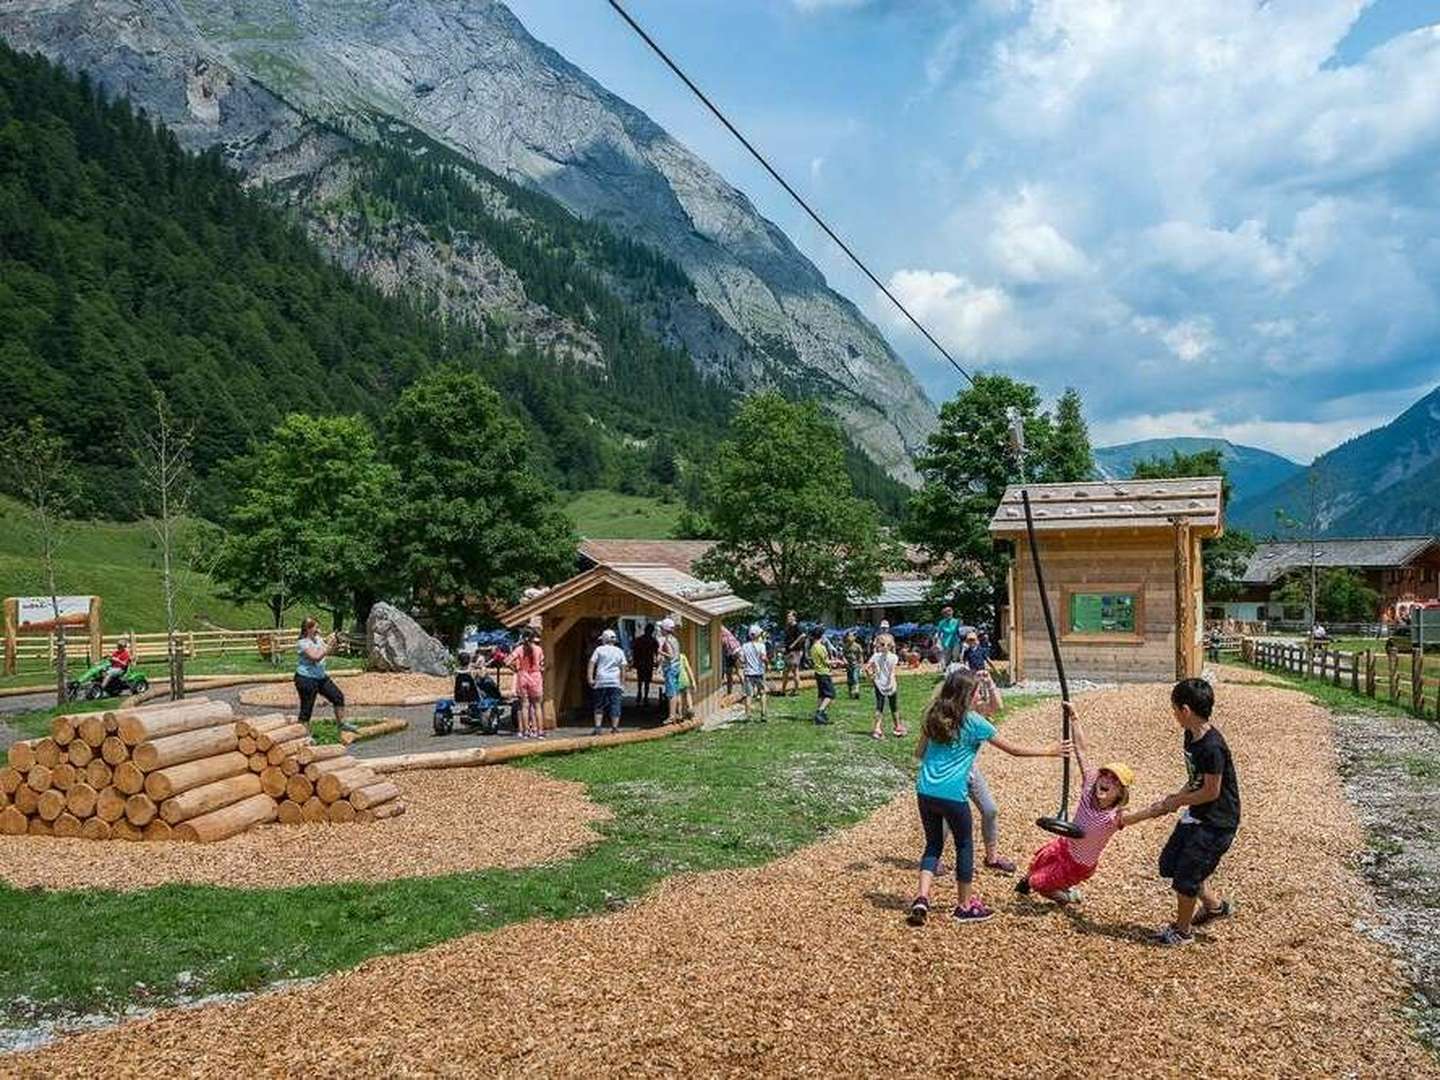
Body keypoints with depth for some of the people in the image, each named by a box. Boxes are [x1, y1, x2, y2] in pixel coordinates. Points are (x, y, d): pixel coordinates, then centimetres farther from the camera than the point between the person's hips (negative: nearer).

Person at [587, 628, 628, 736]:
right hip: (615, 682, 0)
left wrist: (590, 678, -1)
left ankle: (598, 726, 1)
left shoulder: (599, 649, 4)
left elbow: (591, 664, -2)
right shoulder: (619, 651, 9)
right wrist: (623, 683, 11)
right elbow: (623, 669, 7)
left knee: (599, 706, 7)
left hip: (601, 682, 0)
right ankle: (614, 727, 2)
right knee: (615, 705, 4)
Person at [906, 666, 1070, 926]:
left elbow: (919, 753, 15)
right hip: (953, 795, -5)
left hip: (925, 791, 5)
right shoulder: (973, 721, -7)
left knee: (933, 844, 17)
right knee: (964, 846, 15)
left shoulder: (934, 716, 8)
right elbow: (1013, 750, 0)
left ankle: (922, 898, 0)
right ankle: (965, 905, 25)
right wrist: (1048, 751, 10)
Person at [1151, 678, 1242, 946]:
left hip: (1217, 822, -10)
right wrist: (1177, 797, -1)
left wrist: (1178, 802, -12)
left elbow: (1211, 791, -22)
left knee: (1186, 874, 0)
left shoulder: (1212, 747, -28)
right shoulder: (1192, 736, 2)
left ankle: (1182, 930, 20)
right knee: (1169, 863, 16)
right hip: (1195, 815, 10)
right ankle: (1214, 904, 33)